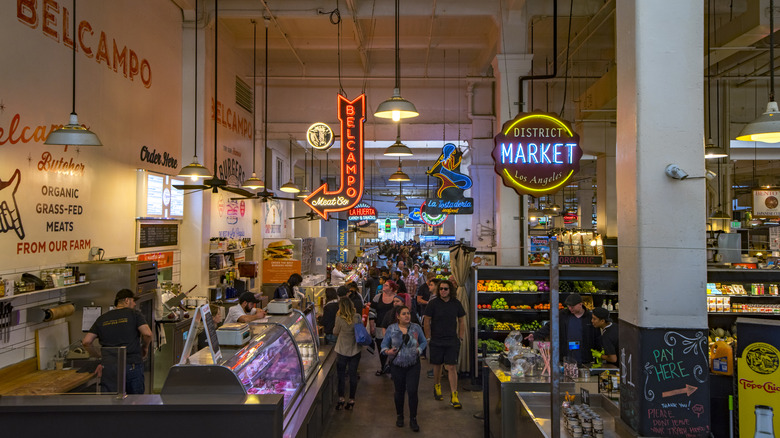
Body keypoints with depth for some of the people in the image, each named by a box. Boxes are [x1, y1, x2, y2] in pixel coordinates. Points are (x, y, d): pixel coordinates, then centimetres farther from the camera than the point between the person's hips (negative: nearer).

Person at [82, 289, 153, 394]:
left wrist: (97, 354, 24)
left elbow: (86, 342, 10)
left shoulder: (102, 319, 14)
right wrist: (145, 347, 8)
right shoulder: (134, 314, 3)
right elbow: (147, 333, -11)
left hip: (109, 366, 2)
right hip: (132, 364, -2)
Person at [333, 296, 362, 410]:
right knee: (353, 375, 12)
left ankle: (341, 399, 16)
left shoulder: (340, 318, -18)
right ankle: (351, 400, 19)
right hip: (355, 350, 3)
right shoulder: (357, 317, -10)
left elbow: (335, 332, -5)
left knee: (341, 375, 13)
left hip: (342, 351, -3)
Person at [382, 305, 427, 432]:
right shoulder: (391, 329, -2)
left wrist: (419, 350, -5)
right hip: (397, 365, 0)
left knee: (412, 392, -6)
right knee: (399, 392, 13)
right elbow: (384, 344, 4)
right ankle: (399, 416, 33)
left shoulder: (416, 328, 1)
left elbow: (424, 342, 12)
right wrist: (387, 351, -15)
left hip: (413, 365, 0)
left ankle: (413, 419, 10)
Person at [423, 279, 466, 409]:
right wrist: (428, 338, -1)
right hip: (436, 340, 0)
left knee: (451, 367, -5)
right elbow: (427, 321, 0)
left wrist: (461, 338, 7)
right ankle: (437, 387, 38)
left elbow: (461, 321, 11)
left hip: (452, 341, 0)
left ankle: (454, 396, -2)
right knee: (437, 365, 12)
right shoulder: (433, 303, -5)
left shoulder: (456, 303, 1)